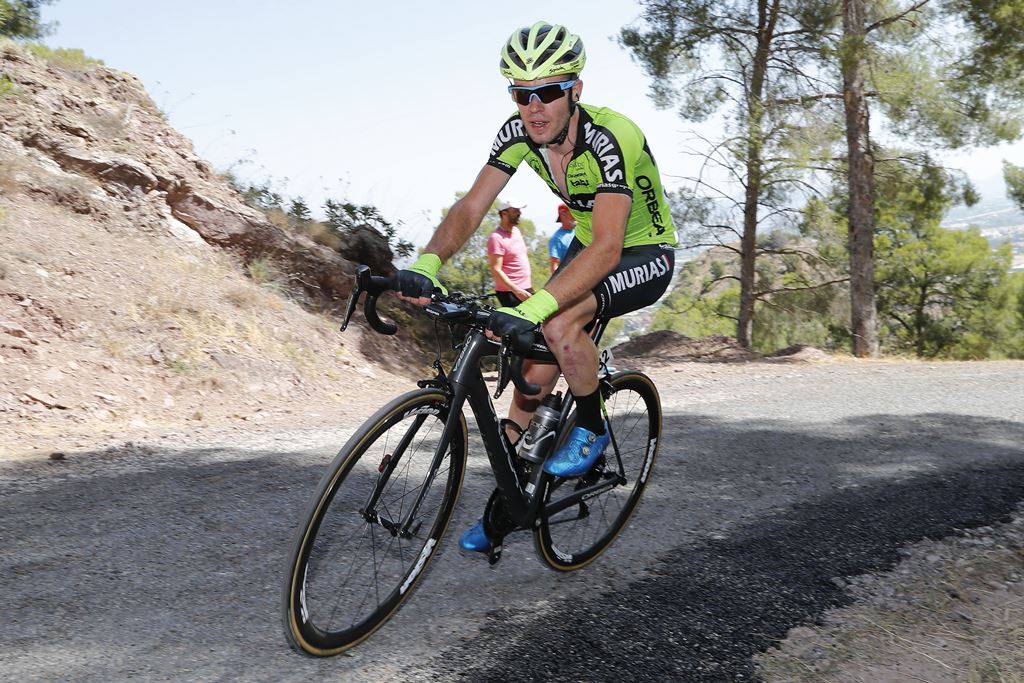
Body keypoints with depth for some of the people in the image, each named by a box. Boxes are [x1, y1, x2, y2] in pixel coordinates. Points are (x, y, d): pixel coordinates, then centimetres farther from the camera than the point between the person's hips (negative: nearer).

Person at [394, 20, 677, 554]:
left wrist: (531, 308, -53)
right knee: (537, 367, -2)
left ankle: (592, 429, -4)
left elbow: (607, 248, -41)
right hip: (588, 246, 6)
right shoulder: (518, 132, -13)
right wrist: (426, 264, -36)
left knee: (558, 324, -33)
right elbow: (470, 207, -17)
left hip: (645, 256, -6)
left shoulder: (608, 138, -32)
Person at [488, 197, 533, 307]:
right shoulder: (496, 238, -14)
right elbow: (495, 270, -21)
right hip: (509, 292, -9)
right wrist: (517, 290, -27)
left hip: (526, 289, 9)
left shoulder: (516, 231, 14)